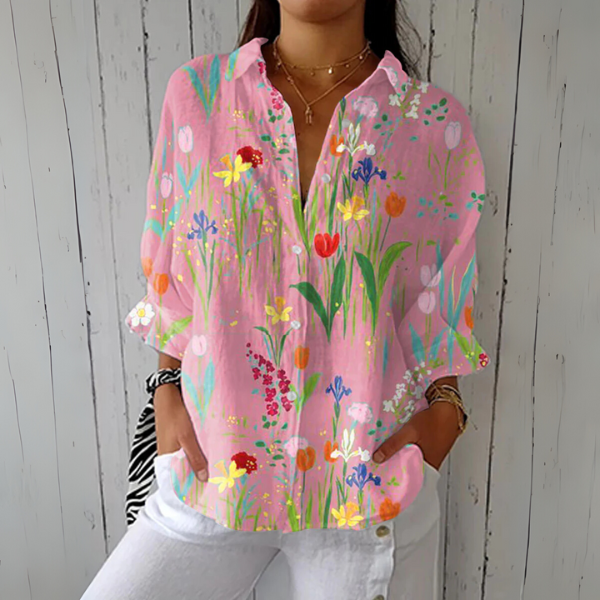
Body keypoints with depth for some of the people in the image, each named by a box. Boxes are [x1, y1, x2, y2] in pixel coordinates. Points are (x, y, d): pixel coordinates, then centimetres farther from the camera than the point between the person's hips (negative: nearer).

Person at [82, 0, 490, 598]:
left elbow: (445, 303, 4)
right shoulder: (196, 93, 0)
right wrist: (169, 388, 0)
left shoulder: (436, 123, -2)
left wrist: (443, 409, -8)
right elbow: (172, 278, 6)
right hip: (214, 463, 2)